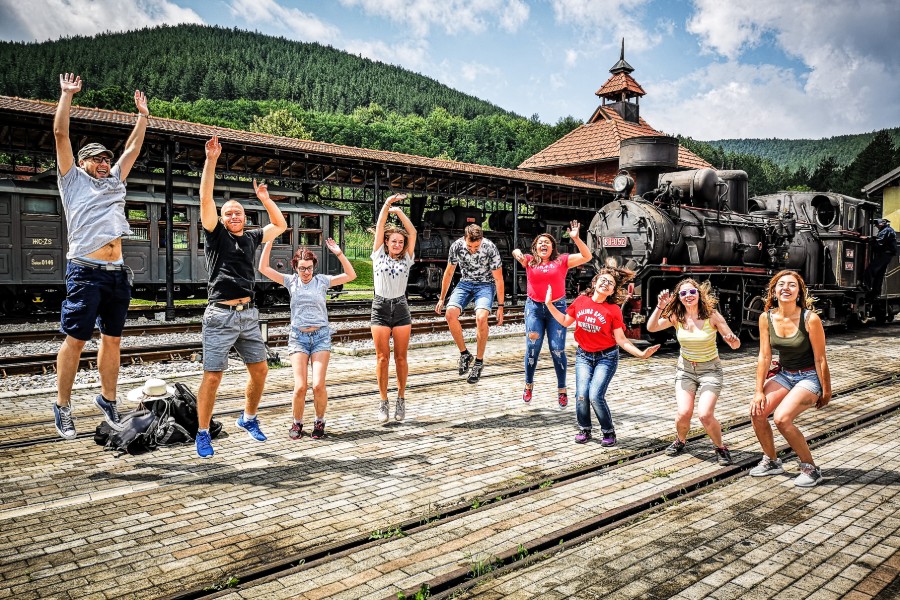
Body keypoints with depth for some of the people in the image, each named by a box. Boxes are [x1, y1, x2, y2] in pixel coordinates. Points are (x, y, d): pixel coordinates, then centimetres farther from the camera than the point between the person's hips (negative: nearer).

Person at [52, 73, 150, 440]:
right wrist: (66, 95, 5)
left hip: (117, 272, 5)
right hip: (86, 271, -5)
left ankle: (107, 399, 21)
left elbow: (134, 145, 27)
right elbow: (61, 134, 4)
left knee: (112, 340, 10)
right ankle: (62, 406, 7)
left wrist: (143, 114, 29)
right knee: (75, 339, -3)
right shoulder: (73, 179, 10)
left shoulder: (115, 180, 23)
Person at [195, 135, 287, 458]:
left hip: (248, 314, 5)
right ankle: (203, 434, 9)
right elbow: (205, 199, -11)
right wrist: (211, 160, -16)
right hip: (221, 315, -5)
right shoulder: (216, 235, 0)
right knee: (212, 377, -4)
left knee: (260, 370, 10)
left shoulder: (251, 238, 13)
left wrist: (265, 199, 18)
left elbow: (280, 226, 26)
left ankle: (248, 418, 31)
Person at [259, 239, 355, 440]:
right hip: (298, 336, 0)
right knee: (300, 386, -10)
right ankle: (297, 423, 13)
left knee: (318, 385, -10)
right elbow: (263, 268, -2)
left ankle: (320, 422, 13)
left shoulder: (322, 280, 4)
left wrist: (339, 254, -13)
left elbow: (351, 275, -2)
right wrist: (269, 241, -9)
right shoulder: (291, 281, 5)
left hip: (321, 335, 0)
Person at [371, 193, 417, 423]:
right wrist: (387, 204, -5)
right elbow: (379, 228, 0)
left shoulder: (406, 259, 8)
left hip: (401, 309, 1)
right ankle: (383, 402, 7)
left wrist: (399, 212, 1)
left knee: (400, 358, 4)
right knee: (383, 357, 0)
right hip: (380, 308, -1)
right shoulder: (379, 255, 6)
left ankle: (401, 398, 15)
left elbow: (412, 233, 1)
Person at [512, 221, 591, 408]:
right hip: (534, 307, 1)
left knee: (557, 349, -1)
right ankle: (529, 384, 20)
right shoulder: (530, 261, 5)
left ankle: (561, 389, 12)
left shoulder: (562, 261, 2)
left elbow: (587, 256, -4)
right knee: (532, 348, 1)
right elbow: (517, 253, -11)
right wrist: (517, 253, -35)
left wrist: (576, 239, -18)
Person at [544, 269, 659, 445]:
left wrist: (641, 354, -21)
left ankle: (609, 432, 9)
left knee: (595, 396, -15)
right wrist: (549, 304, 6)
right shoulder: (581, 301, -2)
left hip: (606, 357, -3)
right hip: (583, 355, 3)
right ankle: (584, 429, 15)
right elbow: (565, 321, 11)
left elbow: (621, 340, -9)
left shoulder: (614, 310, -10)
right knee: (581, 395, -11)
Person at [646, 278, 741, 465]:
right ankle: (680, 441, 20)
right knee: (684, 413, -13)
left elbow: (735, 345, -14)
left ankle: (720, 447, 12)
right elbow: (651, 328, -21)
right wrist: (660, 307, -33)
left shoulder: (712, 315, -14)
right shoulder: (677, 317, -8)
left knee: (705, 415, -16)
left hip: (710, 369, -2)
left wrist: (733, 339, -37)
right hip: (685, 368, 2)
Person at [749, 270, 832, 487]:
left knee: (781, 418, -23)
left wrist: (826, 392, -6)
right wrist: (759, 391, -4)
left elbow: (820, 359, -14)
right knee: (757, 411, -12)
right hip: (784, 374, 5)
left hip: (809, 377, -5)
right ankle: (771, 461, 13)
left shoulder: (810, 319, -21)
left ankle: (810, 468, -2)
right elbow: (764, 356, -3)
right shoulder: (766, 318, -7)